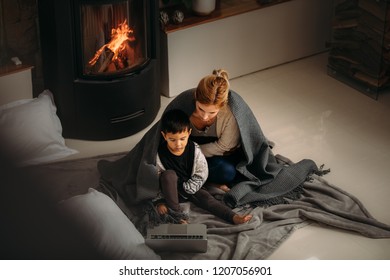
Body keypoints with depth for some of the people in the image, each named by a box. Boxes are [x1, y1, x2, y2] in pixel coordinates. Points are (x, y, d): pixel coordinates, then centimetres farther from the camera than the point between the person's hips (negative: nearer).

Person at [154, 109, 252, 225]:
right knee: (168, 175, -32)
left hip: (189, 188, 2)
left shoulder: (194, 149, -12)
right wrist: (159, 202, -18)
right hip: (171, 191, -2)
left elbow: (202, 174, -7)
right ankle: (176, 213, -28)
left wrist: (186, 188, -16)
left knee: (206, 198, -24)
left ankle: (234, 217, -38)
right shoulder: (160, 154, -18)